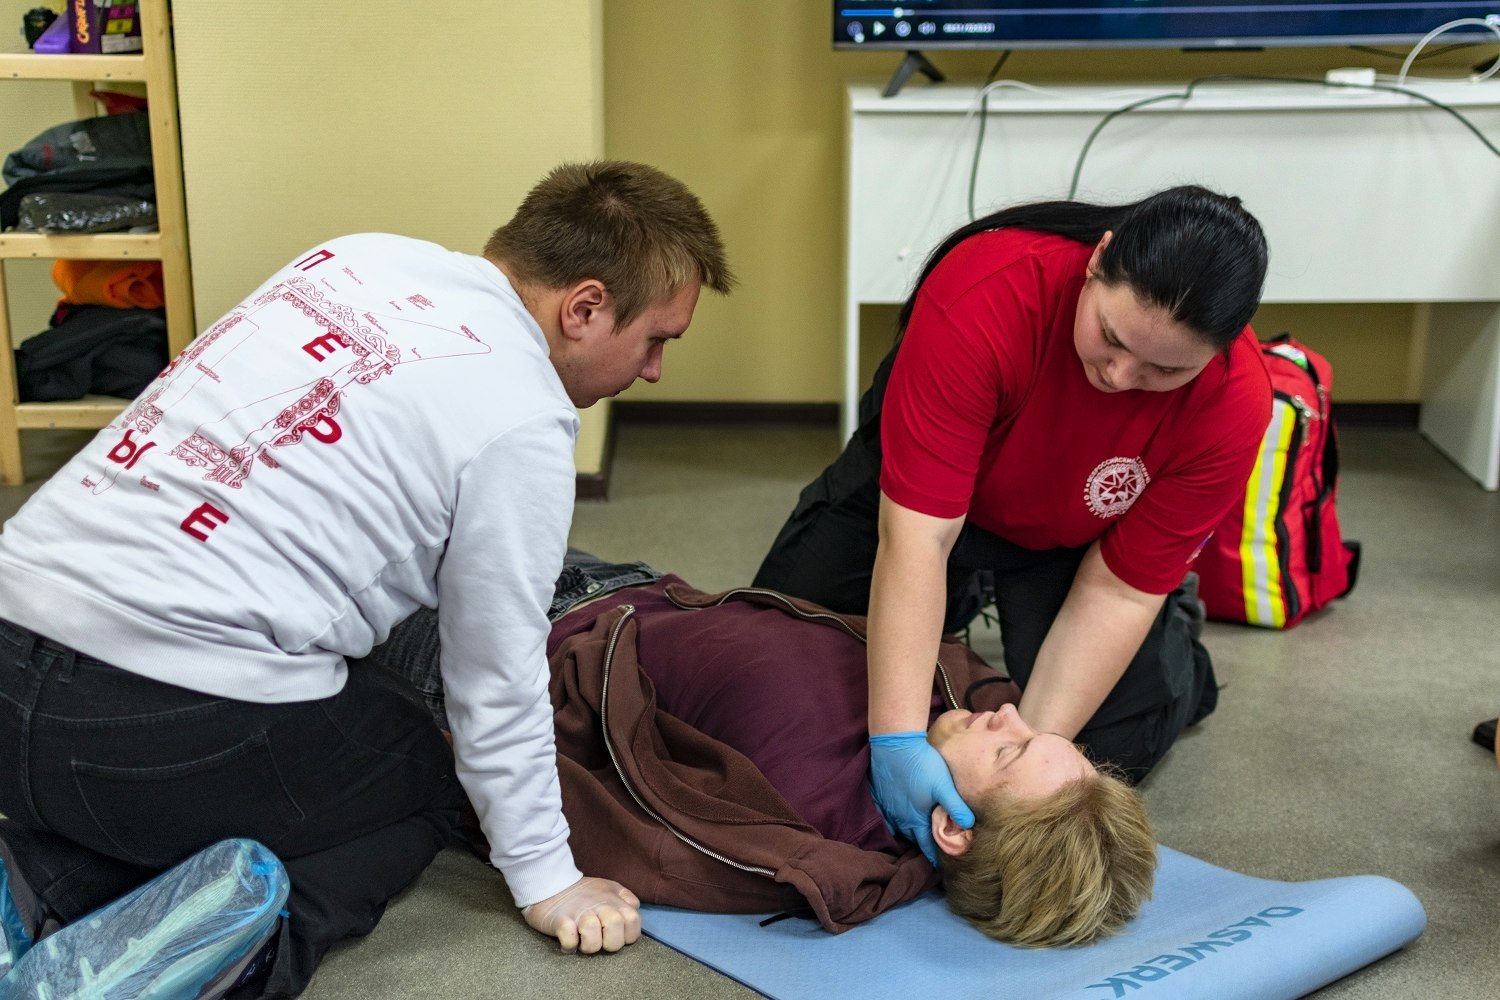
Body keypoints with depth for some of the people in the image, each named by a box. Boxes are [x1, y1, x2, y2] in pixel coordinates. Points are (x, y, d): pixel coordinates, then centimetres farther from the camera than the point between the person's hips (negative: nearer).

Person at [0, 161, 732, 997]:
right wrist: (546, 879, 11)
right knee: (424, 787, 21)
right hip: (177, 720, -6)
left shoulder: (361, 256, 10)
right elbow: (499, 679, -3)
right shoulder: (524, 419, -9)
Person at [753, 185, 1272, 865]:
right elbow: (917, 532, -41)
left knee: (1100, 750, -14)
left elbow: (1116, 590, -25)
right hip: (913, 487, 0)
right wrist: (897, 735, -46)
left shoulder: (1233, 406, -32)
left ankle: (1177, 639, 20)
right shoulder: (988, 294, -40)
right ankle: (963, 594, 24)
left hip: (1071, 539, 0)